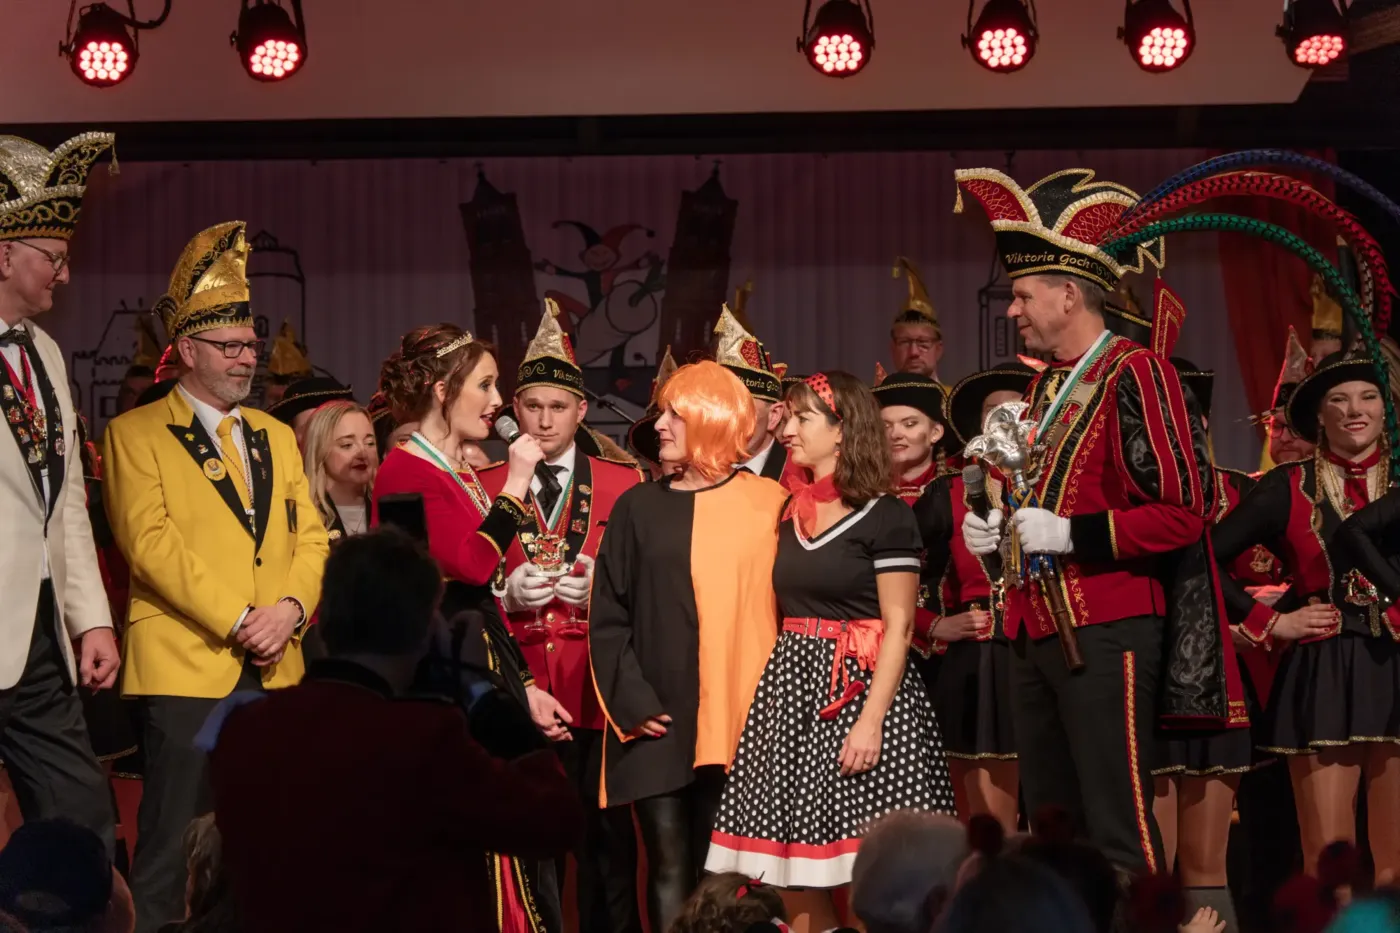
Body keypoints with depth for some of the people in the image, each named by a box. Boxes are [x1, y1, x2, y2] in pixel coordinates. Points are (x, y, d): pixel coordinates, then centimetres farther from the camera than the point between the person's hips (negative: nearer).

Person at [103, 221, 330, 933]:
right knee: (171, 849, -5)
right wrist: (237, 621, -15)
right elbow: (151, 543, -10)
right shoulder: (137, 434, 0)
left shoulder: (276, 438, 19)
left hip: (273, 671, 5)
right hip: (186, 667, -5)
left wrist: (291, 607, -7)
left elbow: (310, 536, 13)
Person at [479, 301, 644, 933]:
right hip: (516, 689, 1)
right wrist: (505, 594, -10)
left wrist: (601, 589, -11)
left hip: (598, 692, -1)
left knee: (608, 844, -1)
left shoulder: (624, 485, 8)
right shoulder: (486, 488, 10)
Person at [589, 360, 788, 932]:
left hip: (740, 720, -1)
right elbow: (608, 617, 5)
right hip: (659, 721, 1)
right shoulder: (639, 508, 8)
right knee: (671, 871, -1)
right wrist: (632, 700, -7)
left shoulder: (769, 505, 4)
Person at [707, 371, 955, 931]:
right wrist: (769, 693, 8)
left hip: (858, 689, -7)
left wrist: (871, 720, -19)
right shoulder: (792, 514, 13)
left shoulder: (884, 517, -6)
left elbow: (898, 628, -10)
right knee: (798, 883, 4)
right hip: (793, 688, 7)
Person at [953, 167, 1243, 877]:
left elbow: (1182, 513, -15)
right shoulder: (1046, 387, 16)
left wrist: (1070, 535, -20)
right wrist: (995, 528, 10)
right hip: (1036, 631, 9)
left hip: (1105, 632, -9)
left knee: (1117, 830, -8)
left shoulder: (1136, 376, -10)